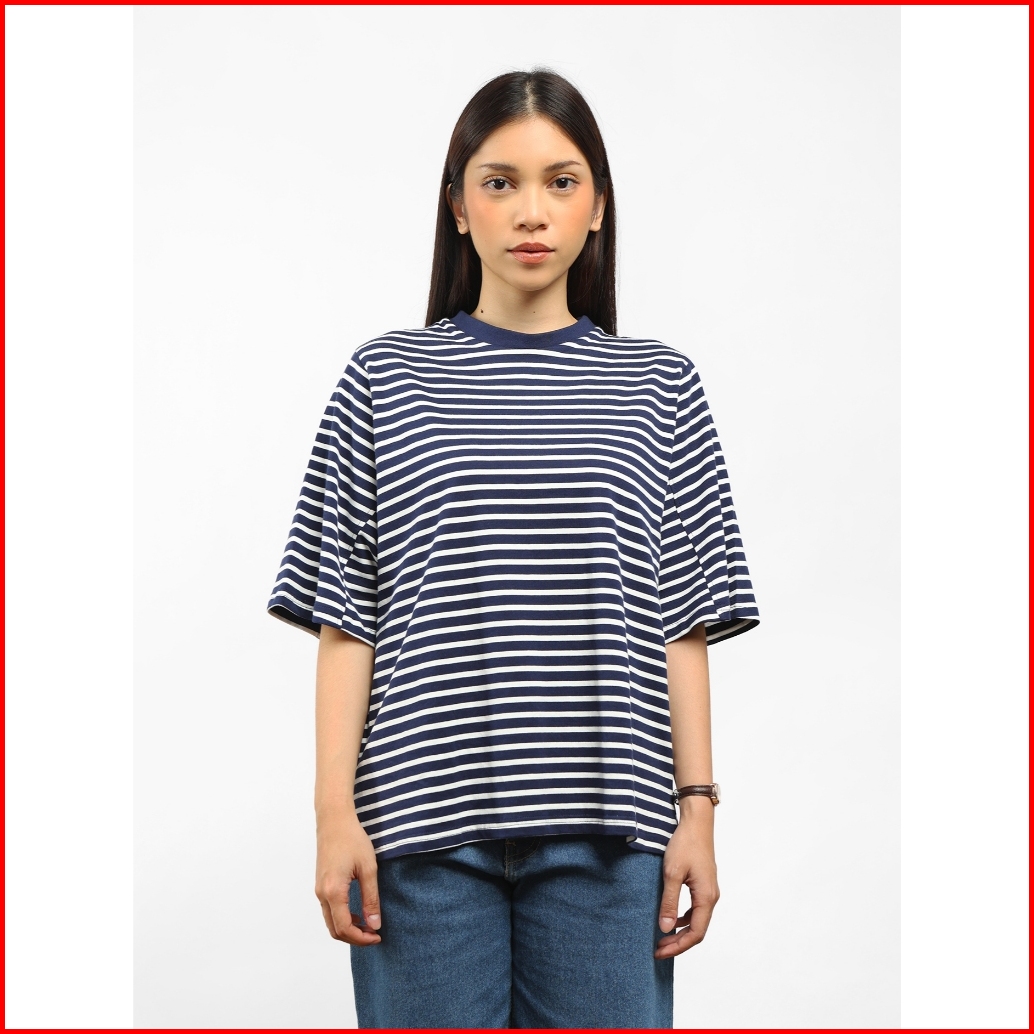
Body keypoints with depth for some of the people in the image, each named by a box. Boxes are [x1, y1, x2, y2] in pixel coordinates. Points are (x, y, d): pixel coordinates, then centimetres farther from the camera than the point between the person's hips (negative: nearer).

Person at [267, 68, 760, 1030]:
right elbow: (346, 621, 4)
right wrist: (336, 812, -2)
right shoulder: (385, 378, 6)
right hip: (424, 820, 0)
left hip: (603, 830, 1)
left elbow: (682, 621, 7)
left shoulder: (657, 384, 9)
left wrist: (696, 808, 3)